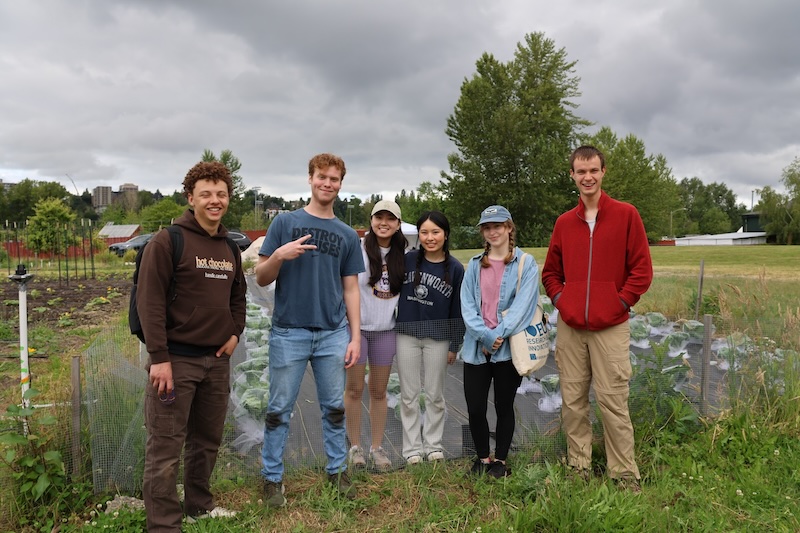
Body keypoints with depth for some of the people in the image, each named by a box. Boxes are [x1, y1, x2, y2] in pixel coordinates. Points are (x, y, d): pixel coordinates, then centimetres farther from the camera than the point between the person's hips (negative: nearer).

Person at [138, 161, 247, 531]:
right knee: (166, 448, 0)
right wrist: (158, 357, -18)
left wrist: (235, 333, 7)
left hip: (217, 359, 7)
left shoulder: (230, 247, 12)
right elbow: (149, 301, -14)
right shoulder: (168, 241, -9)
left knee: (207, 441, 16)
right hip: (177, 358, -6)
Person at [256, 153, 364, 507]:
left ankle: (337, 471, 24)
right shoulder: (285, 222, 2)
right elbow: (261, 278, 1)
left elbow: (350, 289, 11)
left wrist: (355, 337, 4)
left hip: (333, 334, 3)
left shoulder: (347, 235, 11)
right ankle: (272, 477, 17)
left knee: (334, 408, 10)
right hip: (289, 332, -2)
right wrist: (278, 256, -19)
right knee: (280, 409, 4)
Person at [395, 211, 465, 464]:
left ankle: (433, 444, 26)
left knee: (435, 395, 11)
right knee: (409, 395, 8)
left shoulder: (455, 268, -3)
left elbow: (457, 310, 1)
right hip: (407, 335, 1)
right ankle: (412, 447, 21)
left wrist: (454, 345, 1)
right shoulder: (408, 260, -4)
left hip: (438, 338, 0)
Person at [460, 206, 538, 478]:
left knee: (504, 406, 9)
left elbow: (522, 305, -9)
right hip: (477, 346, 3)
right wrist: (485, 335, -11)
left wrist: (499, 335, -16)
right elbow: (467, 304, 2)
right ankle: (482, 457, 25)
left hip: (508, 347, -3)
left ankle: (501, 460, 26)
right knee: (475, 407, 3)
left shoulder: (526, 263, 0)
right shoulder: (475, 264, 10)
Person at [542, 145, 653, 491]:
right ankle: (578, 467, 21)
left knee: (613, 402, -2)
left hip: (611, 327, -3)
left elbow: (642, 269, -1)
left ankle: (625, 475, 11)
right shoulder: (564, 223, 11)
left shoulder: (626, 215, 1)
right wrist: (560, 300, 5)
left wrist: (619, 303, -7)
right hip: (570, 327, 4)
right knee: (572, 401, 8)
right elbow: (550, 271, 19)